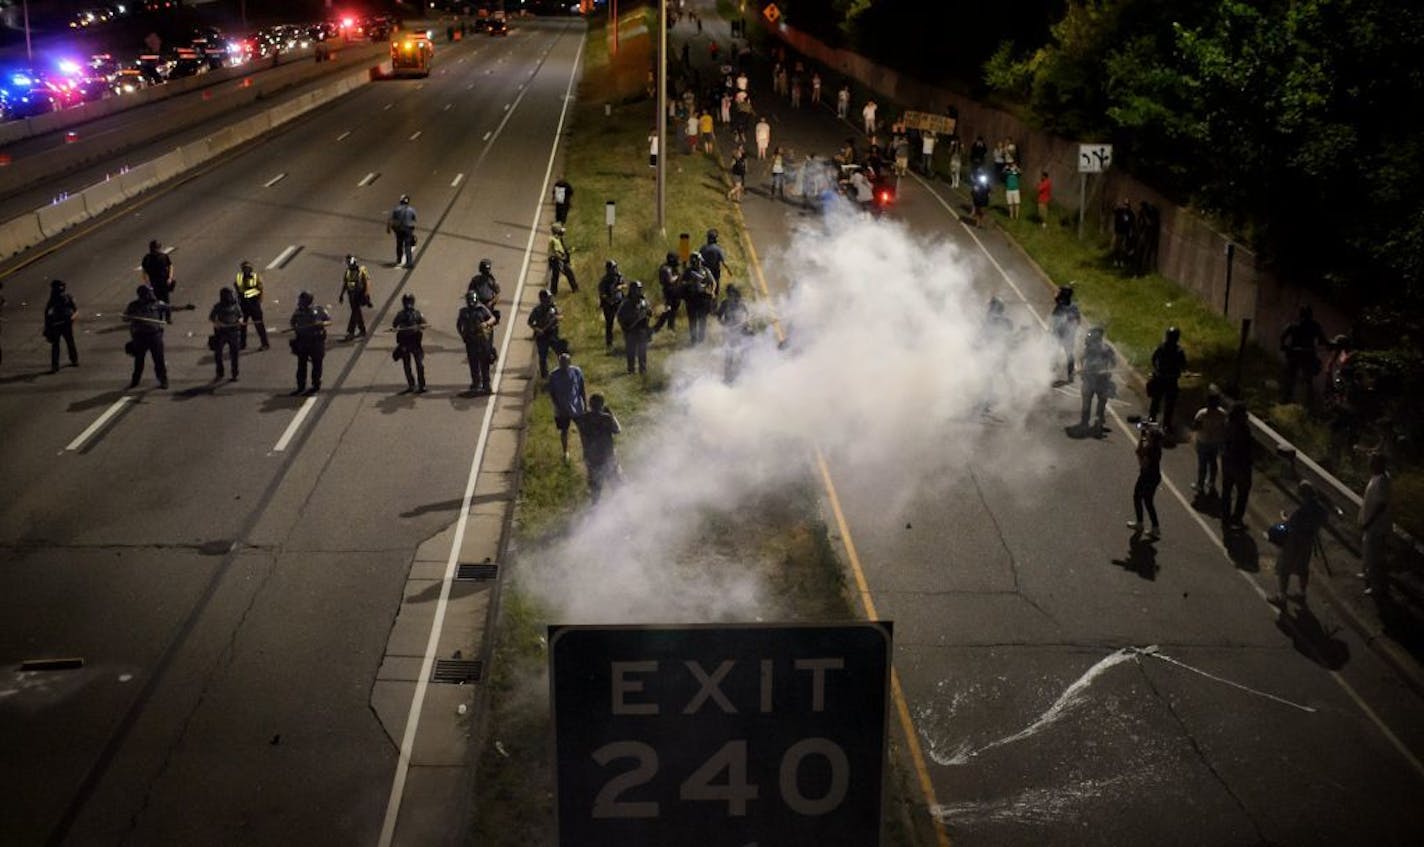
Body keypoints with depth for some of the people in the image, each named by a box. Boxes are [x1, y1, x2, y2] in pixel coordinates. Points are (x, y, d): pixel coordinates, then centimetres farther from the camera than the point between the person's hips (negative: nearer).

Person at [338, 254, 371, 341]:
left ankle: (350, 333, -10)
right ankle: (362, 330, 30)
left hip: (359, 294, -6)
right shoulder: (347, 271, 4)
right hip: (351, 294, 6)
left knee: (355, 313, -10)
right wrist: (341, 295, 13)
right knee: (357, 312, 15)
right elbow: (344, 284, 13)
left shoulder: (362, 271, -13)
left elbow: (367, 283, -12)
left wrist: (367, 296, -15)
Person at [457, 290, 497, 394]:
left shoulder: (482, 309, 1)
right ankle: (476, 383, 11)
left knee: (484, 362, -2)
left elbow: (492, 318, -5)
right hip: (470, 341, 2)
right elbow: (458, 324, 21)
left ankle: (486, 384, 3)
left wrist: (486, 323, -25)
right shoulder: (464, 312, 10)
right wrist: (462, 335, 8)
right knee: (473, 363, 2)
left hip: (483, 339, -2)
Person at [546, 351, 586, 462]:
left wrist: (586, 405, -4)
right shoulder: (553, 375, -17)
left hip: (577, 407, 0)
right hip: (562, 409, 0)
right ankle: (565, 452, 40)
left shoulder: (577, 372, -15)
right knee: (564, 431, 17)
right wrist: (558, 407, -17)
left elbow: (583, 389, -5)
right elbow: (552, 393, -8)